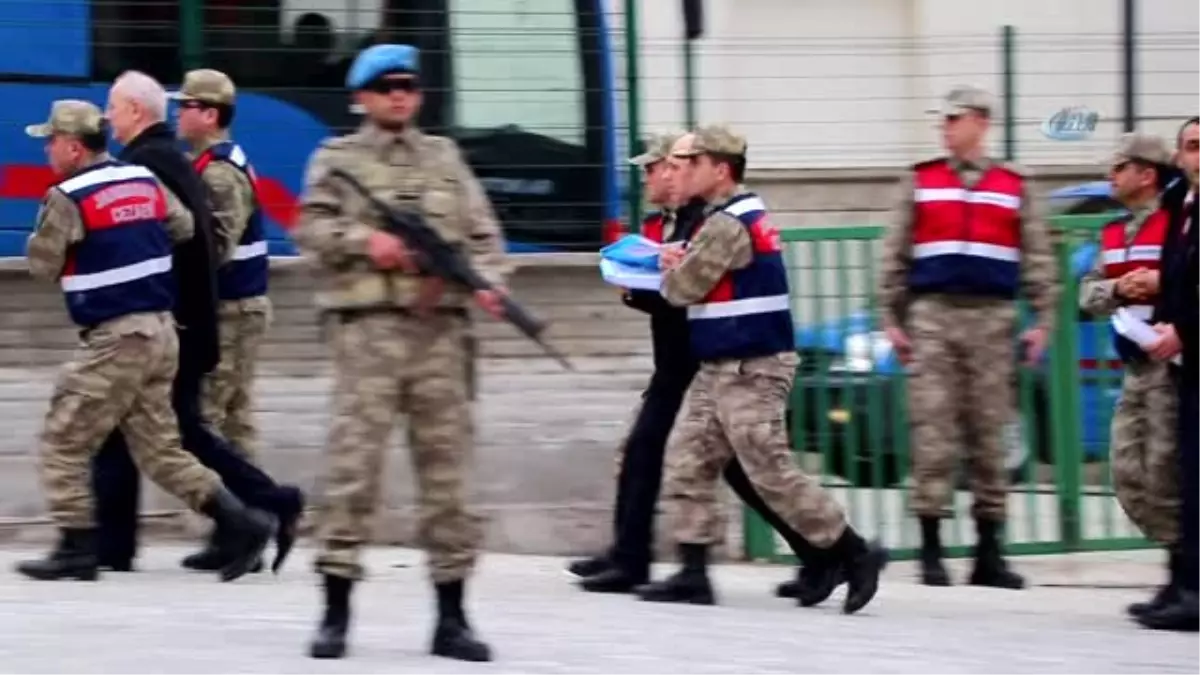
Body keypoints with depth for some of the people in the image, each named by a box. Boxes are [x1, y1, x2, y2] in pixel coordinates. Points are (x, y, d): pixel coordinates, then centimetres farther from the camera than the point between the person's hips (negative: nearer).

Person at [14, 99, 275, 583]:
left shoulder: (68, 198, -13)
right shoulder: (144, 181, 9)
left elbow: (42, 265, -6)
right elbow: (185, 229, 18)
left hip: (114, 339, -8)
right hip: (160, 331, 8)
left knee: (64, 442, 3)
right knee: (157, 444, 13)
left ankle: (77, 549, 4)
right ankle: (240, 523, 5)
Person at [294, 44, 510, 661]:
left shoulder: (445, 158, 18)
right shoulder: (337, 158, 9)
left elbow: (482, 232, 13)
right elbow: (311, 227, -2)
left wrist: (488, 280, -6)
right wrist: (364, 242, -18)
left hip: (439, 327, 3)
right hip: (368, 326, -3)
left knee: (446, 466, 3)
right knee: (353, 464, -9)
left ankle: (451, 616, 8)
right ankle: (336, 612, -4)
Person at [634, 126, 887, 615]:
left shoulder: (726, 225, -18)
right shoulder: (746, 214, 15)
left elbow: (682, 289, -15)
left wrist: (671, 269, 6)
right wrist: (683, 263, 3)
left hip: (749, 371, -10)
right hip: (722, 369, 10)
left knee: (772, 472, -8)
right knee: (686, 461, 7)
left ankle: (855, 556, -2)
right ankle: (693, 574, 6)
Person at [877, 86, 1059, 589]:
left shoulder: (1013, 187, 9)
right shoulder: (919, 182, 9)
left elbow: (1038, 259, 9)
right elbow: (894, 255, 9)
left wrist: (1043, 321, 0)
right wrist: (891, 320, 3)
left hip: (992, 318, 1)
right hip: (932, 315, -1)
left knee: (990, 434, 2)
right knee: (933, 433, -6)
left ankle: (989, 554, 8)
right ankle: (931, 552, -3)